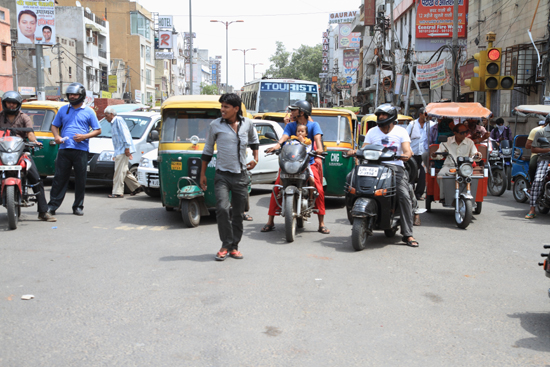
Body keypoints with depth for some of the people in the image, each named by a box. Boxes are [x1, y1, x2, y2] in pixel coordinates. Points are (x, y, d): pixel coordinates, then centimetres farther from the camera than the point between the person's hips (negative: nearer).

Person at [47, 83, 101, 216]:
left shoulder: (88, 112, 7)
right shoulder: (63, 110, 14)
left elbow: (98, 130, 6)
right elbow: (54, 125, 21)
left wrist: (84, 136, -11)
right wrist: (56, 136, -1)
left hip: (81, 150, -1)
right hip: (64, 149, 2)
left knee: (80, 180, 2)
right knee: (59, 177, 0)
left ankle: (78, 206, 12)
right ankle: (53, 205, 5)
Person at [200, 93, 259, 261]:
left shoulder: (247, 124, 4)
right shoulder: (215, 125, -1)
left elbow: (254, 140, 27)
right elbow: (208, 150, 9)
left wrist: (255, 158, 15)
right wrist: (202, 174, 9)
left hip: (241, 175, 2)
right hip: (222, 175, -2)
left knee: (238, 213, 6)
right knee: (222, 208, -18)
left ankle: (234, 246, 18)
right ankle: (226, 245, -3)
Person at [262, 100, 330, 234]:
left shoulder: (313, 125, 5)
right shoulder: (290, 125, 11)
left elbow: (317, 138, -12)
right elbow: (284, 136, -8)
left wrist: (319, 148, -33)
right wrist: (277, 145, -29)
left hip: (309, 162, -2)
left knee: (319, 190, -16)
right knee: (276, 188, -12)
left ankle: (321, 224, -5)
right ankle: (270, 222, -2)